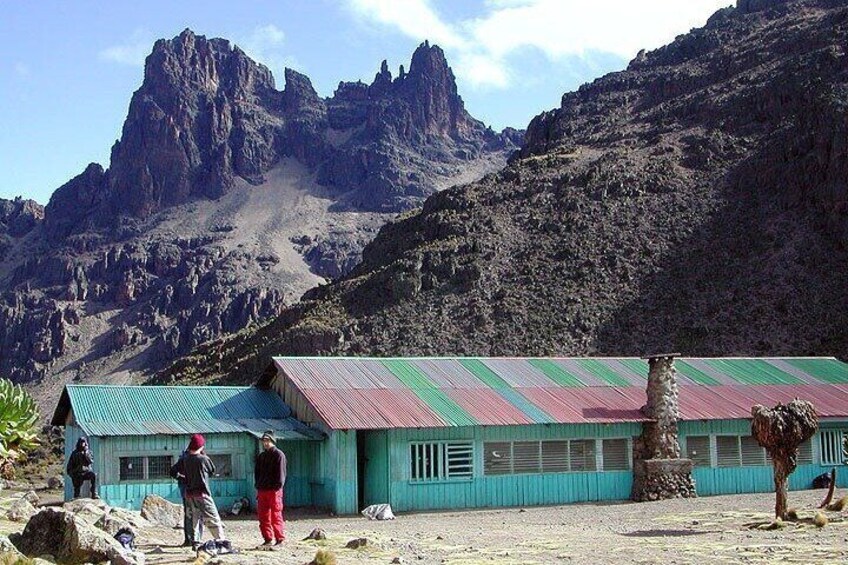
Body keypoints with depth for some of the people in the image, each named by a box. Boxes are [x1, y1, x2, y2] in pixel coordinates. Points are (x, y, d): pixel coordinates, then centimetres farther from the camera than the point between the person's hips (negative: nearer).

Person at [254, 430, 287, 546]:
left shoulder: (278, 455, -2)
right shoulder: (260, 456, 18)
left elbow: (281, 473, -7)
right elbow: (256, 472, 21)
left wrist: (277, 486, -14)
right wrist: (258, 485, 8)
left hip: (274, 490, -7)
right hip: (262, 490, 7)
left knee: (276, 515, -6)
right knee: (263, 516, 6)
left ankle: (280, 538, -1)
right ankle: (268, 538, 12)